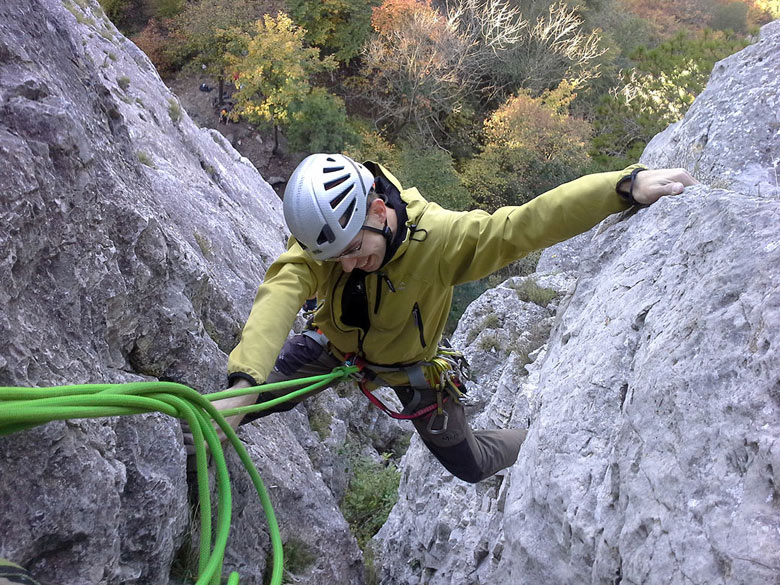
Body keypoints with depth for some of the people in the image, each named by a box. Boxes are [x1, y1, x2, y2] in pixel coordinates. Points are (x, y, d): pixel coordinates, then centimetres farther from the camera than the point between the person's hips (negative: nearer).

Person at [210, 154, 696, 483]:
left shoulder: (438, 236, -38)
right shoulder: (321, 238, -33)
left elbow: (526, 224, -45)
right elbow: (279, 296, -49)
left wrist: (627, 186, -56)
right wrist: (242, 386, -64)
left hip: (412, 366, -1)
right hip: (339, 347, 2)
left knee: (470, 464, 13)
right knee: (255, 394, -11)